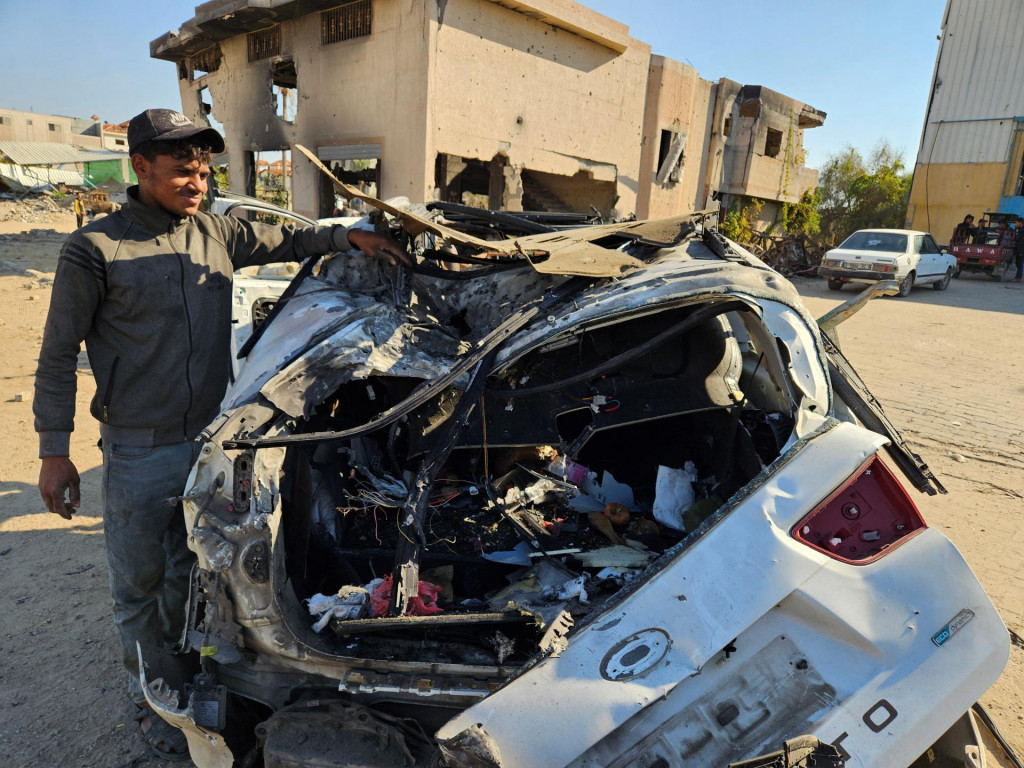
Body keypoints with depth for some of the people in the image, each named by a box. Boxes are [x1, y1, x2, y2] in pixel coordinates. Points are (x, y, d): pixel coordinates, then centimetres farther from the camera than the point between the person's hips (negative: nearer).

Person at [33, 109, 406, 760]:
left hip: (211, 437, 5)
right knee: (140, 582, 14)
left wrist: (346, 236, 1)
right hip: (139, 450, -4)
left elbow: (285, 241, 18)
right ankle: (149, 699, 36)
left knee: (187, 569, 22)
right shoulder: (95, 250, -11)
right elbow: (59, 356, -6)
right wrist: (54, 452, -6)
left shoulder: (217, 234, 2)